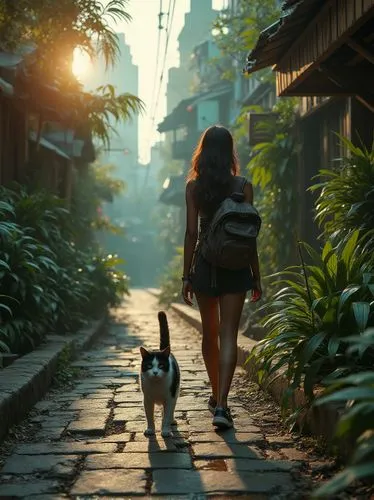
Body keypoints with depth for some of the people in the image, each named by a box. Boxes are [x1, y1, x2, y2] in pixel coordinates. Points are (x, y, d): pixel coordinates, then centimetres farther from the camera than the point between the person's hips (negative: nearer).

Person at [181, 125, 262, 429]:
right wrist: (256, 276, 5)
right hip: (235, 266, -1)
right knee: (228, 335, -3)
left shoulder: (194, 186, -1)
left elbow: (192, 233, -3)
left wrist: (187, 275, 2)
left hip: (205, 265, 1)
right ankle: (221, 405, -14)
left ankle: (216, 395, 31)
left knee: (209, 333, 17)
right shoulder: (243, 187, -3)